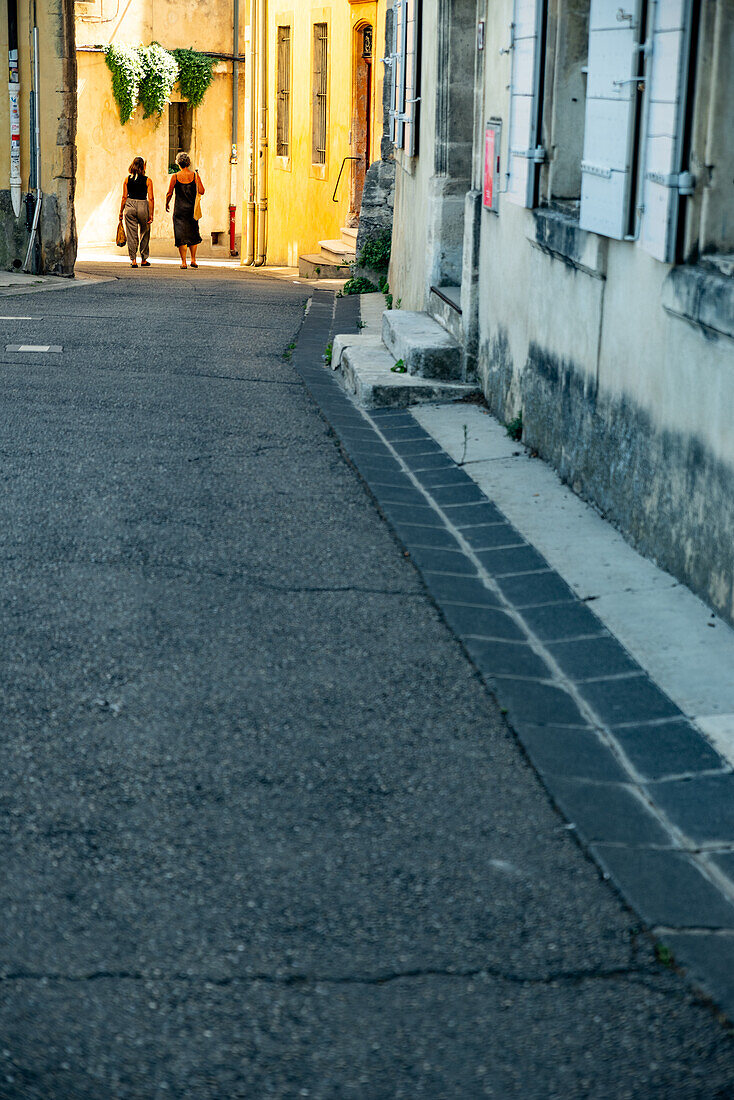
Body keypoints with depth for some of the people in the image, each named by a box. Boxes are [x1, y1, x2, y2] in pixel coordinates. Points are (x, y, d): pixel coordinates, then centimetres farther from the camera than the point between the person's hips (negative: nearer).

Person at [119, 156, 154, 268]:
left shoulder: (127, 180, 2)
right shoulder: (148, 181, -4)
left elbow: (124, 197, 1)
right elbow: (151, 199, -7)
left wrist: (121, 212, 9)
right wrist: (151, 214, -3)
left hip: (130, 206, 1)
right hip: (143, 206, -1)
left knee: (131, 235, 4)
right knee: (145, 234, 15)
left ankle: (133, 260, -1)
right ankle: (143, 259, 20)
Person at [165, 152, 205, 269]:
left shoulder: (175, 177, -5)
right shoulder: (195, 175, -3)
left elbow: (169, 193, -4)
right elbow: (201, 191, -4)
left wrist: (167, 203, 15)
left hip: (179, 209, -2)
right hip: (192, 209, 2)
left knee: (181, 237, 0)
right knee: (193, 235, 17)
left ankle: (183, 262, -4)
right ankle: (193, 259, 13)